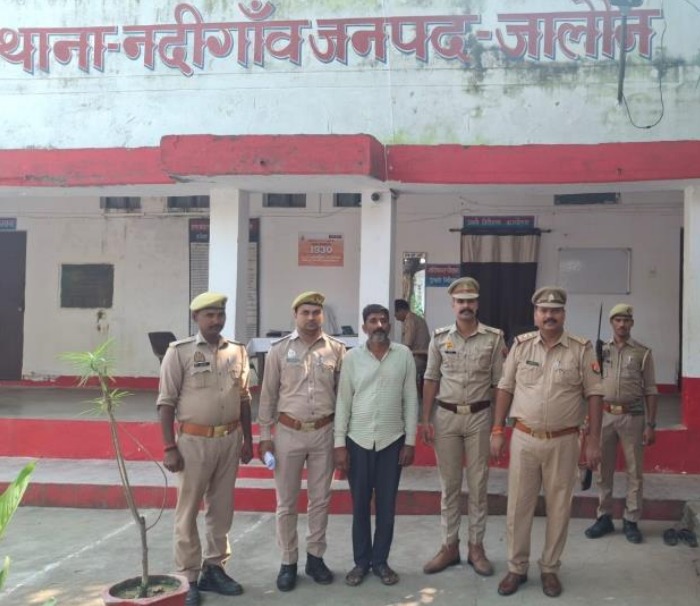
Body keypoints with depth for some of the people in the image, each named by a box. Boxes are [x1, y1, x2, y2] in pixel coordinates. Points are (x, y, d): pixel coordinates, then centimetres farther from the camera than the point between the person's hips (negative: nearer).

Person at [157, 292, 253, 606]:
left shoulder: (238, 351, 7)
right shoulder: (179, 352, -7)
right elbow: (166, 402, -8)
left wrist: (248, 440, 13)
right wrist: (169, 447, -12)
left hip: (230, 439, 4)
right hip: (194, 441, -4)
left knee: (221, 509, 13)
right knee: (188, 512, 4)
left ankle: (214, 568, 27)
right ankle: (188, 578, 14)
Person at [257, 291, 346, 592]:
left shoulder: (336, 349, -1)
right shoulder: (279, 350, -3)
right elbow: (268, 395, 1)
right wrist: (264, 436, -1)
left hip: (324, 433, 1)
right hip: (289, 432, -1)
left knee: (320, 499, 12)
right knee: (286, 502, 7)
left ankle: (315, 557, 27)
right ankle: (288, 562, 20)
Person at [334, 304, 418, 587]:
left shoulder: (404, 355, -1)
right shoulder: (352, 357, -2)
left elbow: (411, 400, 1)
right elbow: (343, 402, 0)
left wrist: (410, 441, -1)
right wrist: (339, 444, -3)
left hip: (392, 441, 0)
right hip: (358, 440, 0)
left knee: (386, 505, 8)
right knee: (360, 504, 9)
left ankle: (380, 560, 22)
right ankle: (361, 561, 22)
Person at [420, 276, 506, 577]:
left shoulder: (494, 338, -3)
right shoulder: (439, 337, 1)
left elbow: (499, 384, -1)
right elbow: (431, 380, 5)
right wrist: (425, 419, 0)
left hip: (479, 417, -1)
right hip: (446, 416, 1)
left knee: (478, 484, 7)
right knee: (449, 484, 9)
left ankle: (476, 547, 18)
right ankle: (449, 546, 19)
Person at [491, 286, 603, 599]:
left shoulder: (581, 349, -4)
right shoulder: (521, 345, 1)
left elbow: (594, 395, -2)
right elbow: (505, 388, 6)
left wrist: (593, 441, -6)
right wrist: (497, 431, 2)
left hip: (563, 442, -1)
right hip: (524, 439, 1)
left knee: (558, 509, 9)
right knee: (518, 507, 7)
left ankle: (550, 569, 24)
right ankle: (516, 568, 21)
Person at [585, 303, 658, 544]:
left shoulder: (643, 353, 0)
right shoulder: (600, 350, 6)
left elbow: (650, 391, 0)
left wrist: (651, 424, -4)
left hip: (633, 416, -2)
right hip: (605, 415, 2)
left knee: (634, 471, 4)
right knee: (603, 469, 8)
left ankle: (631, 521, 14)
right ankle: (604, 517, 19)